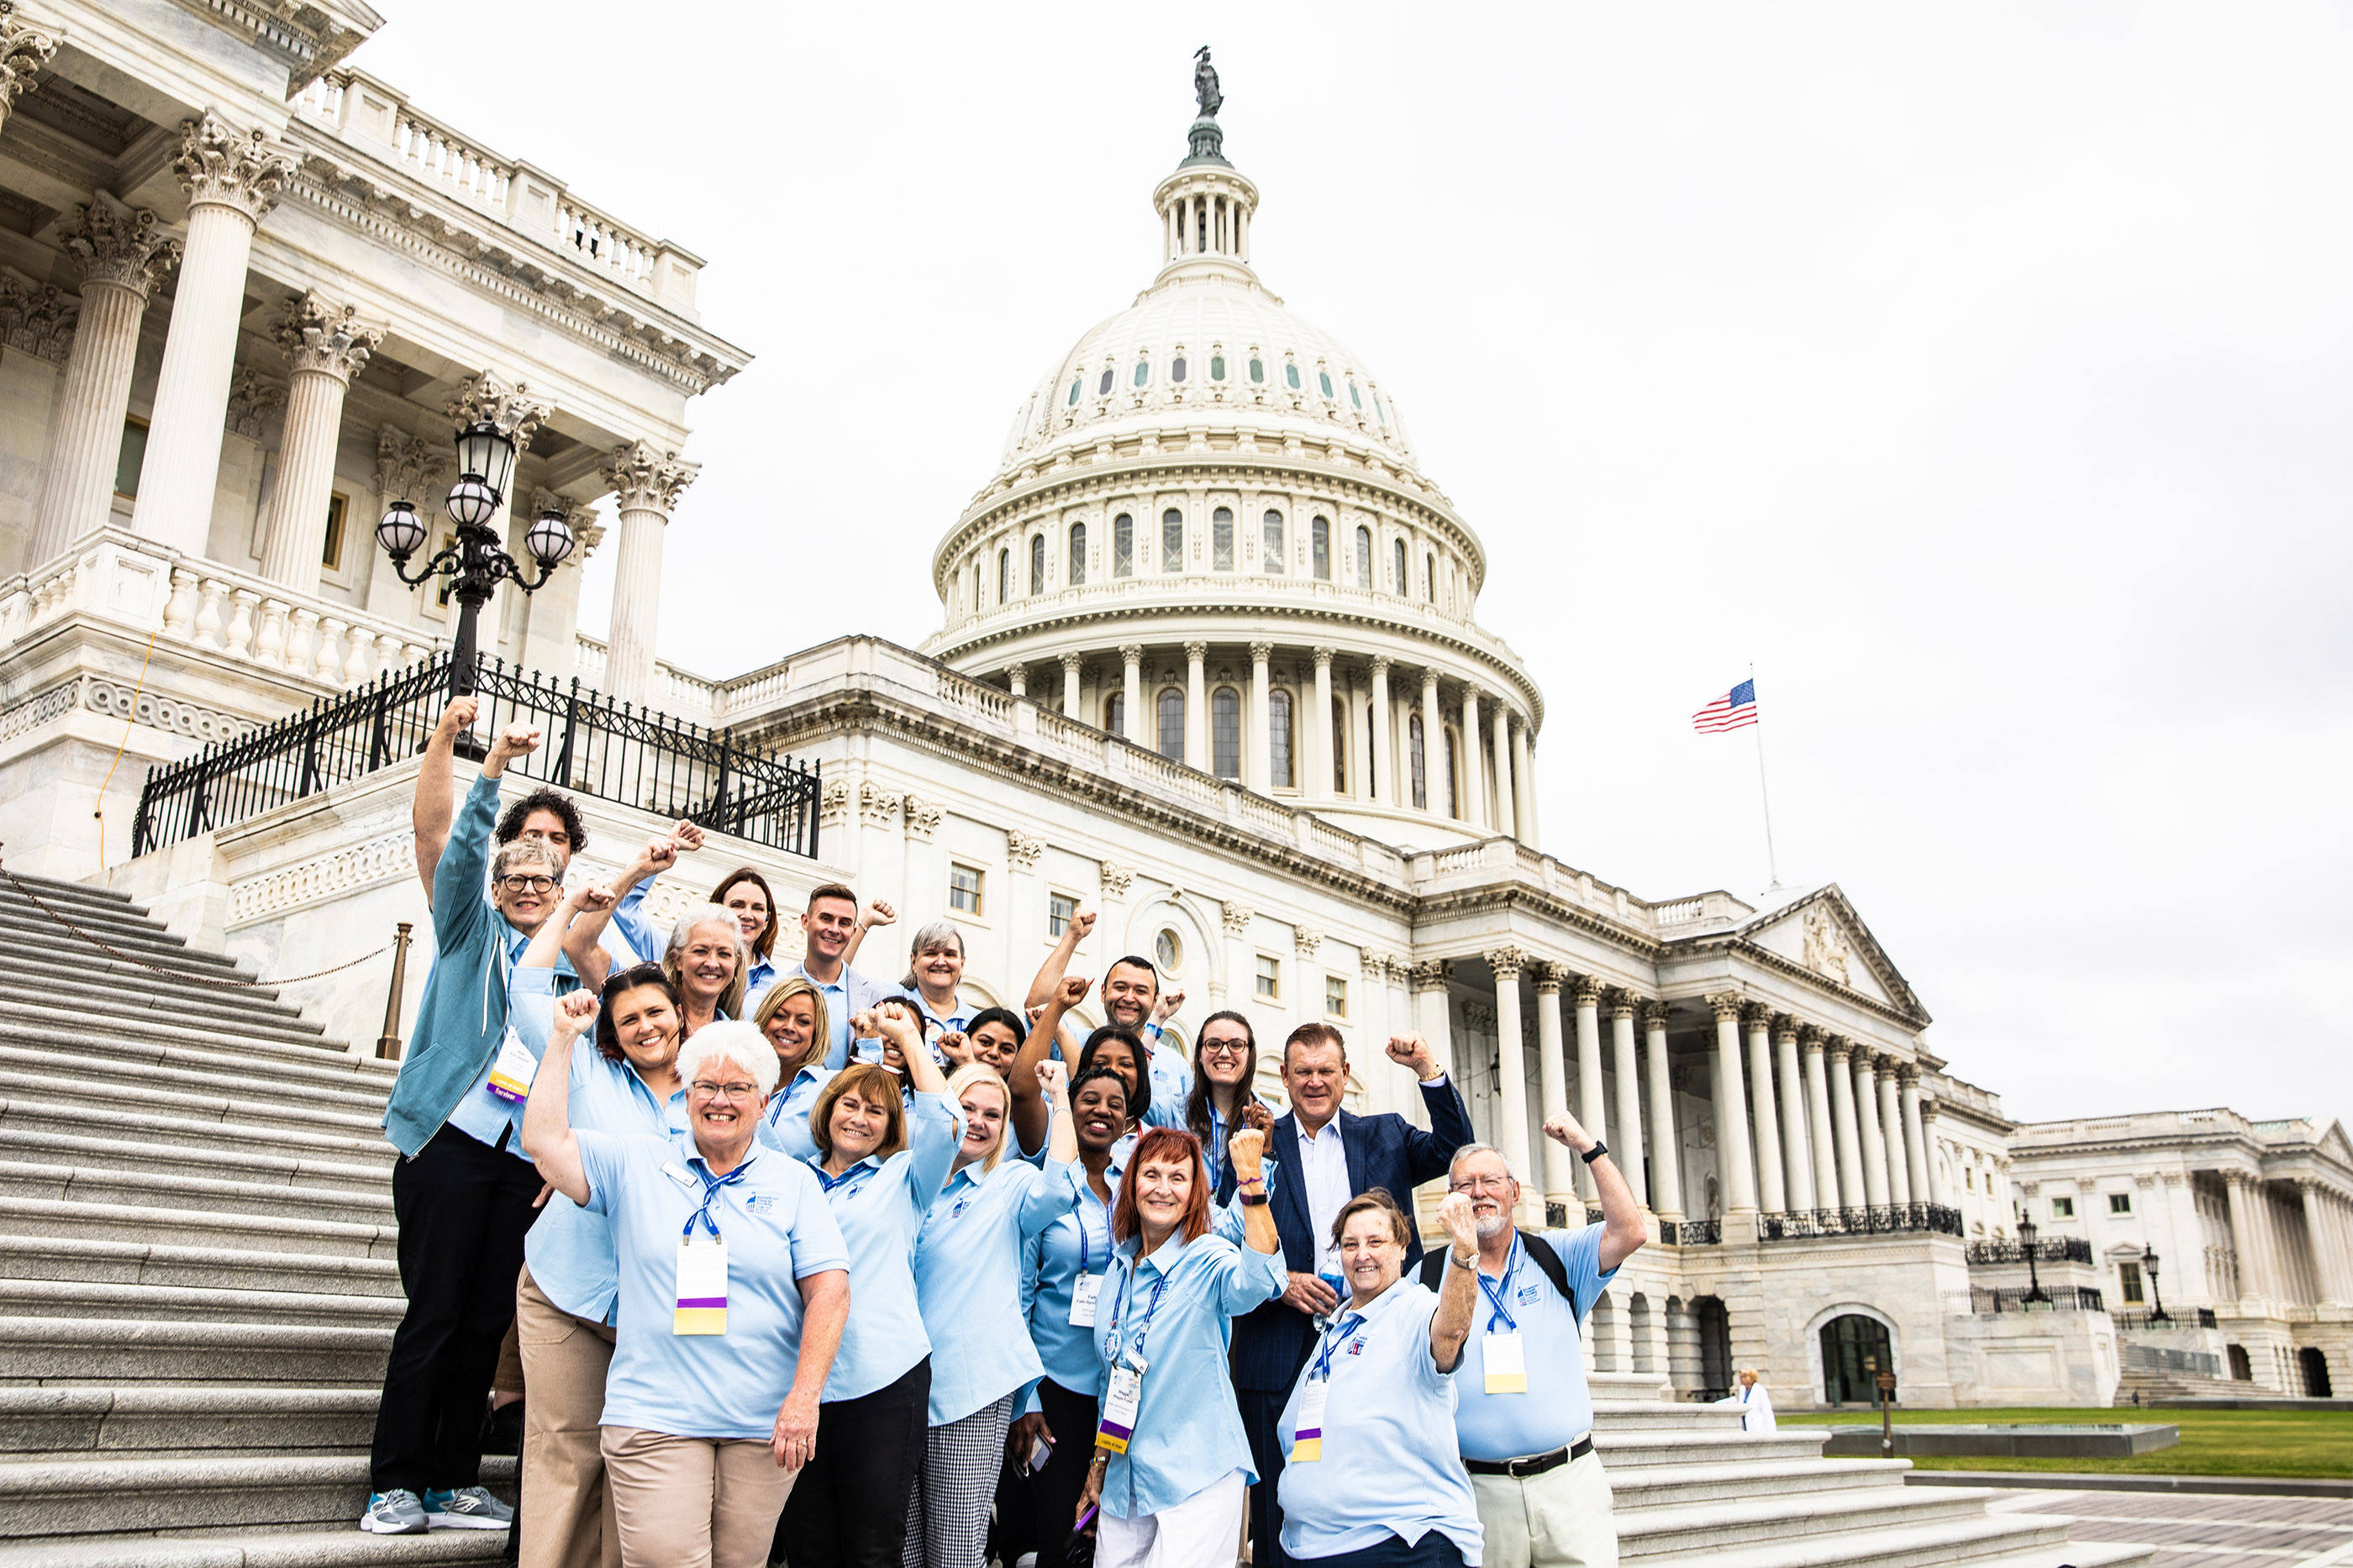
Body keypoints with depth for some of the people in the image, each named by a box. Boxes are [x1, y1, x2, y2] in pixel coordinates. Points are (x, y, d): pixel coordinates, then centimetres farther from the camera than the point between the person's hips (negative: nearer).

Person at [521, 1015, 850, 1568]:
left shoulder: (795, 1183, 6)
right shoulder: (634, 1164, 8)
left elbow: (829, 1289, -1)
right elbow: (544, 1142, -4)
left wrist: (805, 1397, -11)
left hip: (763, 1426, 1)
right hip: (653, 1419, -1)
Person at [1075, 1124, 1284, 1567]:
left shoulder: (1208, 1260, -12)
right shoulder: (1120, 1269, 7)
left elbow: (1259, 1280, -37)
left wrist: (1250, 1177, -45)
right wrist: (1098, 1466, 20)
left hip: (1198, 1476, -6)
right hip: (1125, 1476, 6)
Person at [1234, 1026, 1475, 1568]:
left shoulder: (1385, 1136, 14)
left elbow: (1455, 1149, -1)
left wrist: (1429, 1069, -11)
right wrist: (1279, 1282, -9)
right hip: (1282, 1356, -1)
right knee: (1282, 1514, 1)